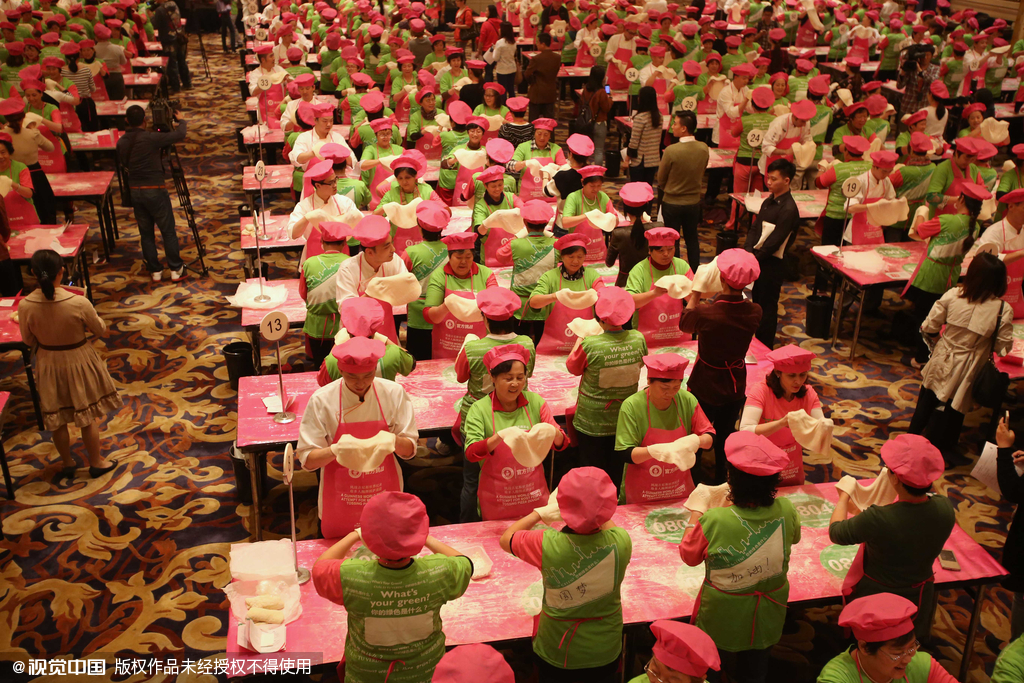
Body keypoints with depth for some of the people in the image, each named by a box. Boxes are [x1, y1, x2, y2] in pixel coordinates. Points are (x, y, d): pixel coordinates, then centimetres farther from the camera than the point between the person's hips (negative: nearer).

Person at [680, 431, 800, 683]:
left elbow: (689, 555, -13)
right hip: (768, 615, 3)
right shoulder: (786, 511, -22)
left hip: (723, 617, -3)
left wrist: (696, 512, -1)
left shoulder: (713, 521, -33)